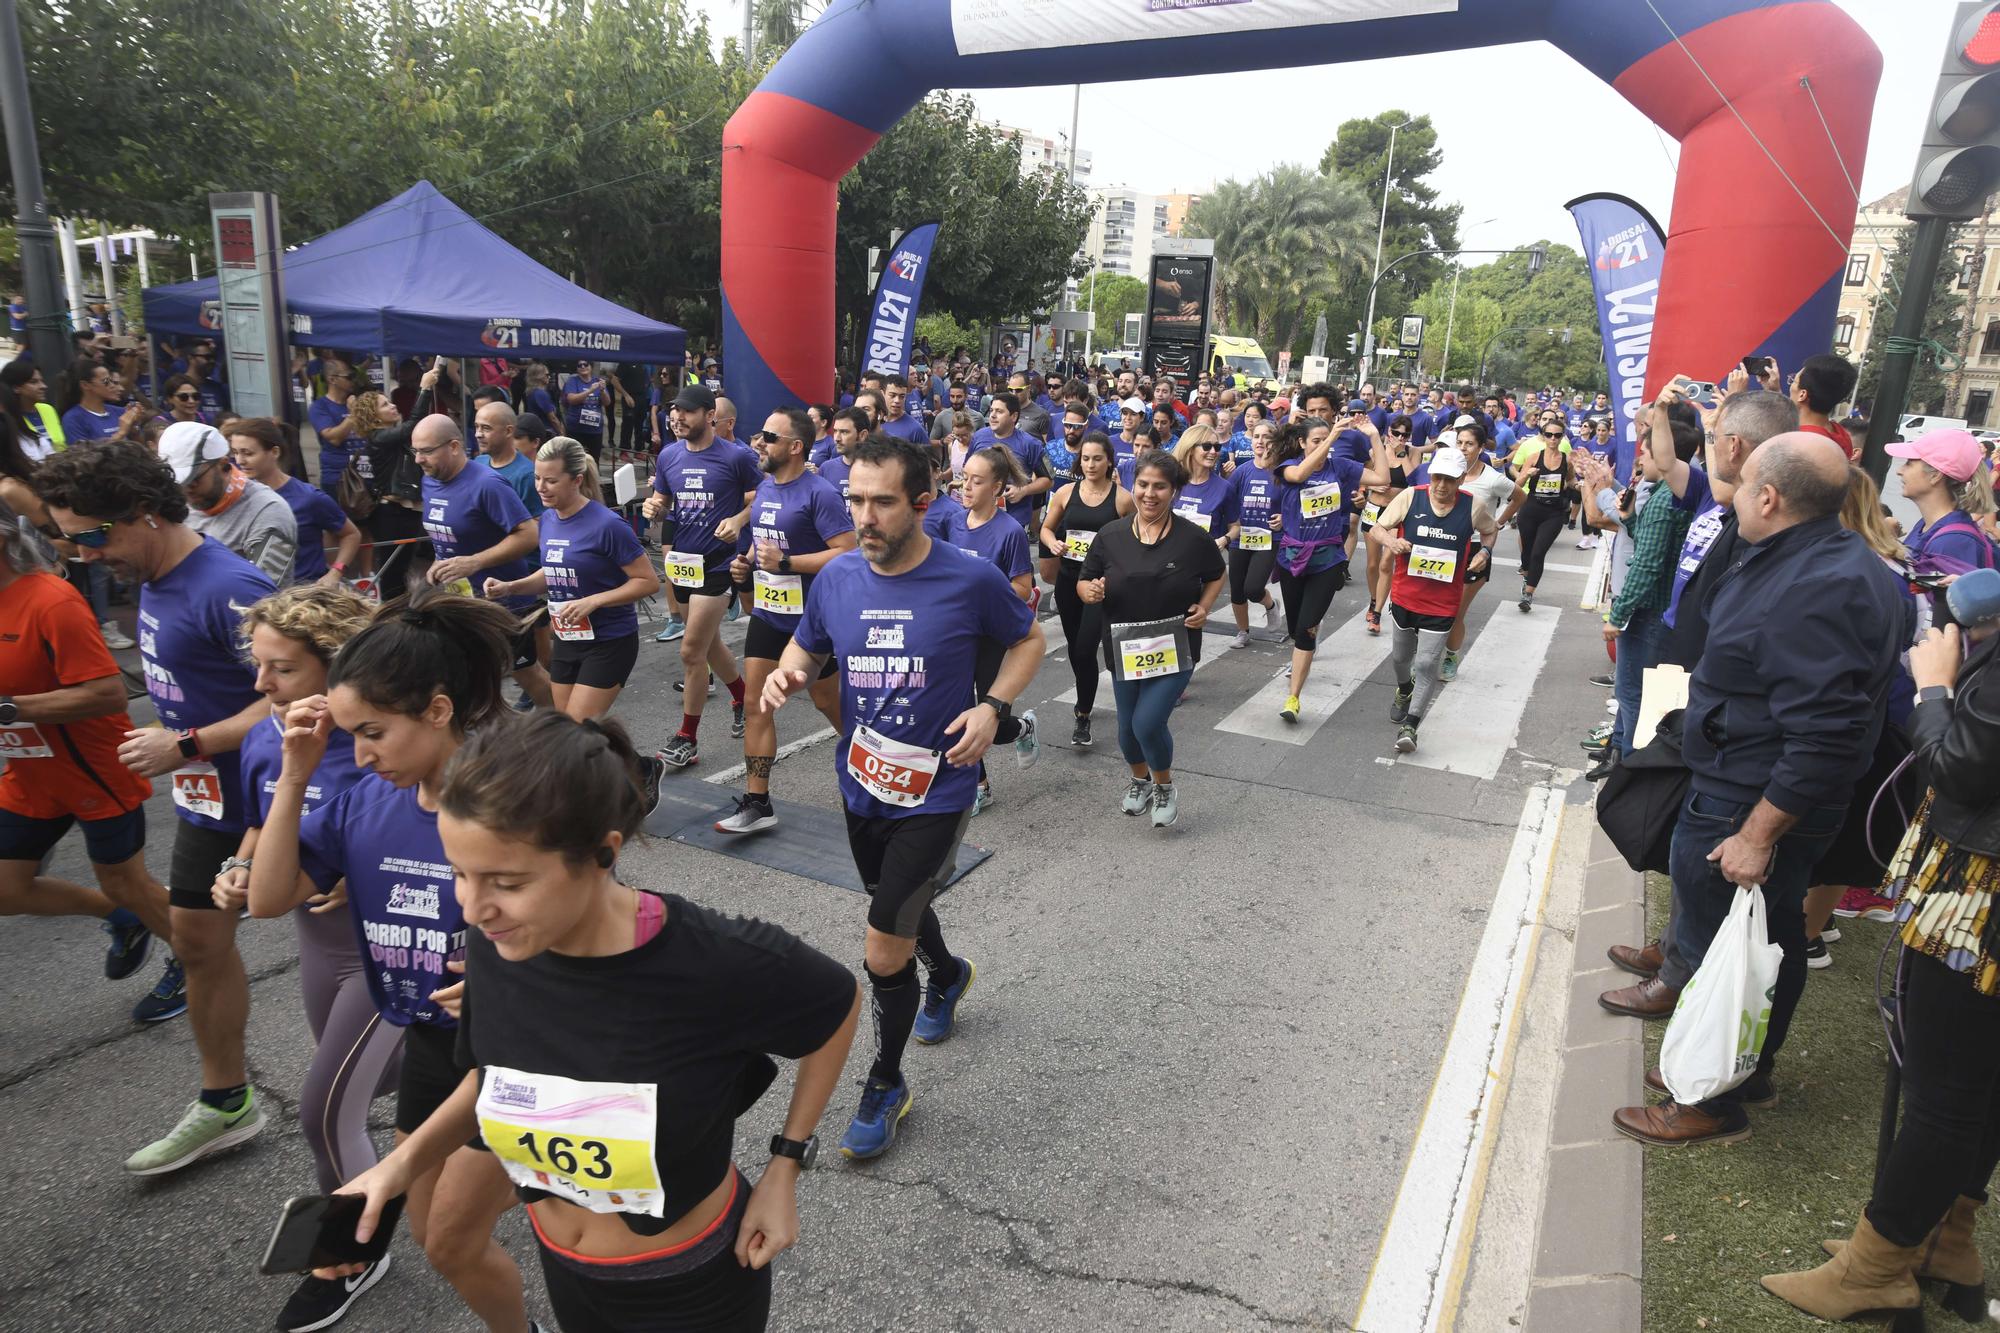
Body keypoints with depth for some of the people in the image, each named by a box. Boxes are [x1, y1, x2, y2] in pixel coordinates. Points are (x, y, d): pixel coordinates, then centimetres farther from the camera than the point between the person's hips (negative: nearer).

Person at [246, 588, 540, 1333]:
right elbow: (269, 899, -6)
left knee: (452, 1245, 7)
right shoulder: (364, 803, -7)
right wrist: (294, 777, -13)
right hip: (428, 1045, 6)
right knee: (432, 1236, 21)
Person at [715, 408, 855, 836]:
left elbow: (848, 554, -24)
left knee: (828, 702, 11)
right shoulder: (764, 487, 7)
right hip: (767, 614, 7)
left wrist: (785, 562, -27)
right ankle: (757, 803, 9)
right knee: (755, 705, 3)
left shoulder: (819, 493, -18)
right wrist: (747, 563, 2)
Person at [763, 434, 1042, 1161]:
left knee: (885, 954, -4)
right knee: (901, 907, 28)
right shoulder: (836, 577, -6)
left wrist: (993, 706, -17)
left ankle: (885, 1086, 23)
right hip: (861, 786, 5)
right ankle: (947, 974, 61)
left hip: (934, 793, -5)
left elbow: (1028, 641, 0)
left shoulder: (971, 580, -17)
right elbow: (806, 647, 10)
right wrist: (786, 674, -14)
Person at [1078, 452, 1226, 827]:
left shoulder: (1193, 537, -10)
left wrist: (1204, 607, -9)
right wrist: (1091, 592, -21)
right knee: (1128, 728, 15)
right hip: (1124, 648, 3)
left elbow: (1217, 575, 8)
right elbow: (1083, 583, 3)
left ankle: (1165, 786, 17)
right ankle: (1140, 780, 47)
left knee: (1148, 723, -14)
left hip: (1175, 648, -3)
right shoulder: (1110, 536, -6)